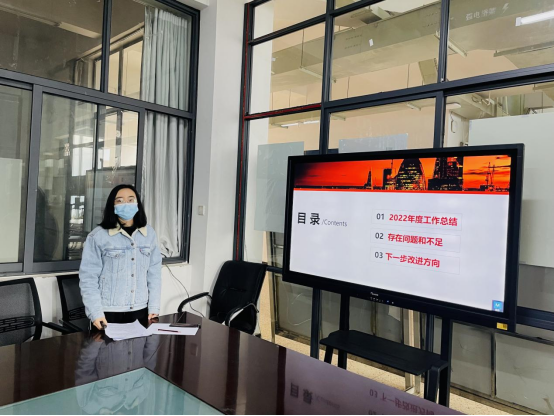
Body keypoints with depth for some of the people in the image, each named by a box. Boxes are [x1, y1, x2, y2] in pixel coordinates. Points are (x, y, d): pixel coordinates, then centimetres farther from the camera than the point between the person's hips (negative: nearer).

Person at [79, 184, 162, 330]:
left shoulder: (149, 234, 2)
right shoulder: (98, 236, -7)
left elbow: (154, 273, 3)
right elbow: (88, 277, -7)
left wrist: (154, 307, 0)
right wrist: (95, 313, -12)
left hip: (140, 312, 3)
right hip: (108, 313, -3)